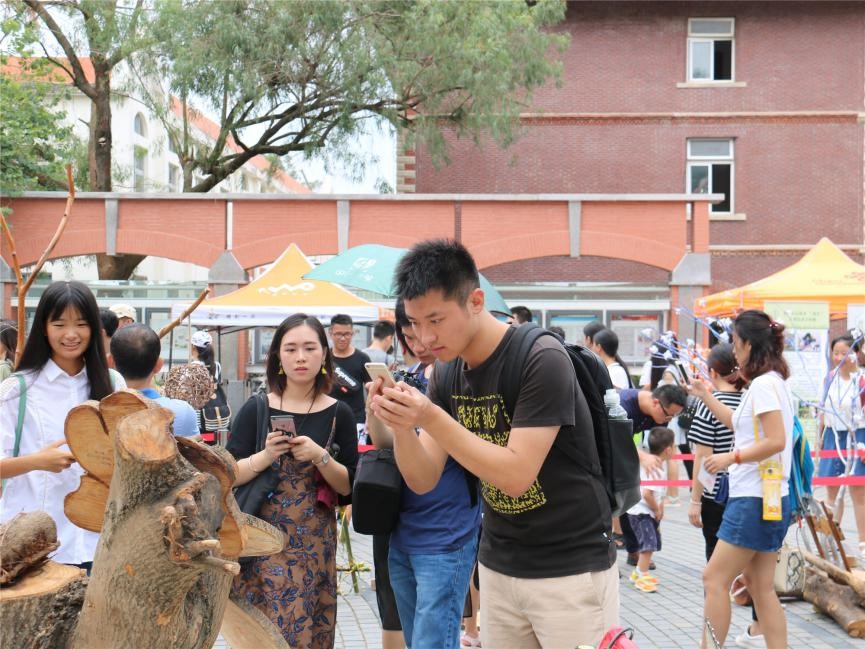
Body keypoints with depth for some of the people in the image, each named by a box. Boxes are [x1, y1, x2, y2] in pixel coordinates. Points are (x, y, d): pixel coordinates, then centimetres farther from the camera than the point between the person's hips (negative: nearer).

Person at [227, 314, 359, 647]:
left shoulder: (338, 413, 0)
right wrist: (266, 456, -19)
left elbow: (349, 487, -1)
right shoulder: (256, 408, -1)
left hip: (314, 544, 1)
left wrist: (320, 457, -17)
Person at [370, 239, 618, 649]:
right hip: (498, 568, 6)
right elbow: (423, 481, -1)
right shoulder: (446, 372, 1)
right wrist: (400, 424, -20)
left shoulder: (541, 361, -20)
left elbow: (516, 475, -25)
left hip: (569, 569, -6)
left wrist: (431, 418, -31)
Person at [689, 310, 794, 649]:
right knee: (760, 584, 11)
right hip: (768, 497, 10)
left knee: (714, 579, -5)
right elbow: (739, 424, 26)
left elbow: (776, 441, -23)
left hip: (755, 499, -10)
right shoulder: (771, 382, 14)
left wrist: (731, 457, -16)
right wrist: (705, 395, 27)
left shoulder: (763, 384, -16)